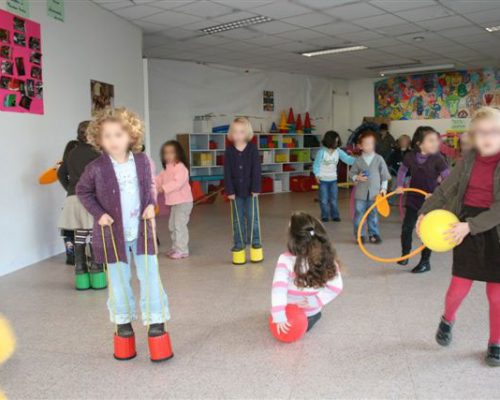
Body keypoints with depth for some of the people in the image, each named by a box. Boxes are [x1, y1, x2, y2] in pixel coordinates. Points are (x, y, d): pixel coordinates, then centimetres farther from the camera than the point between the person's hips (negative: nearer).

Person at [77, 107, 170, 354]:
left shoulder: (142, 161, -5)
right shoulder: (96, 168, -13)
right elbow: (82, 191, 1)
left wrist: (151, 204, -5)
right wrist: (98, 213, -10)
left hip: (141, 229, 2)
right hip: (113, 232, -1)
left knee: (149, 275, 2)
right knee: (119, 279, 11)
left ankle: (155, 320, 14)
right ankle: (123, 320, 30)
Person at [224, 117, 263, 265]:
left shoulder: (253, 148, -5)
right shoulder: (229, 150, -1)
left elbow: (256, 170, -7)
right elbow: (227, 172, -3)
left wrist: (256, 188, -11)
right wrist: (229, 190, -8)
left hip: (250, 190, -2)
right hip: (236, 191, 2)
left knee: (252, 218, 3)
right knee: (238, 220, 9)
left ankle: (256, 246, 15)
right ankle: (238, 247, 17)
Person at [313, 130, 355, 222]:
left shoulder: (338, 151, -4)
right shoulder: (322, 152, -14)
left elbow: (347, 159, -10)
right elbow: (316, 165, -7)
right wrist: (317, 175, -18)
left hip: (333, 179, 3)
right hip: (323, 179, -3)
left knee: (334, 199, 9)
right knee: (324, 200, 4)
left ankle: (335, 215, 19)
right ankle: (325, 216, 16)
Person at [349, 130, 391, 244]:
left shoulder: (379, 159, 0)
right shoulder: (358, 160, -1)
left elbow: (384, 175, 5)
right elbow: (351, 173, 6)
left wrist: (383, 188, 0)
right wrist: (357, 177, -14)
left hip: (374, 192, 0)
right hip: (360, 192, 0)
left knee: (373, 214, 10)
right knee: (359, 214, 2)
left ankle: (373, 234, 22)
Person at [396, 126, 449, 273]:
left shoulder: (437, 159, -15)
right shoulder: (410, 157, -6)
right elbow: (402, 170, 13)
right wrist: (400, 185, 2)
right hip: (413, 199, 3)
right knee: (406, 228, 3)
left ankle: (425, 262, 18)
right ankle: (405, 255, 24)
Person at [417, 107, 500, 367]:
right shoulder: (469, 159, -1)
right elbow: (445, 189, 3)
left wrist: (470, 225, -28)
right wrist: (425, 212, -11)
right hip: (467, 228, 2)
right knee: (459, 288, 4)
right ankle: (447, 321, 36)